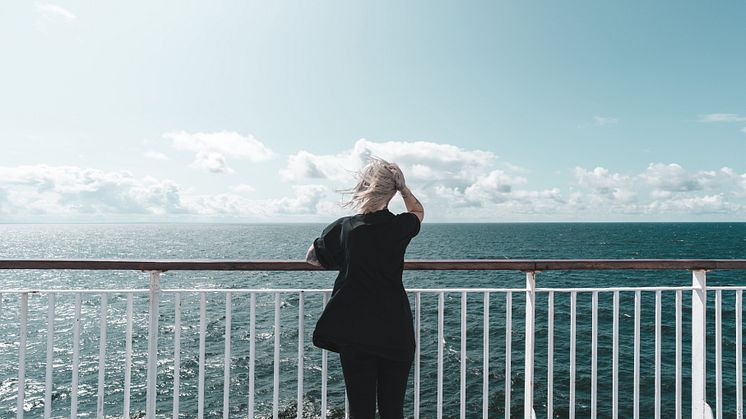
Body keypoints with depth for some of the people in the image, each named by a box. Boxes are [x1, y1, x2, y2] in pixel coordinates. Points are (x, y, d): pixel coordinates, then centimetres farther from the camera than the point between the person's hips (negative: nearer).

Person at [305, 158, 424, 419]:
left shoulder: (343, 228, -5)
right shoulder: (399, 227, -4)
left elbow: (312, 257, 12)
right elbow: (418, 211, 21)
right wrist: (402, 186, 14)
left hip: (354, 332, 0)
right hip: (396, 333, 1)